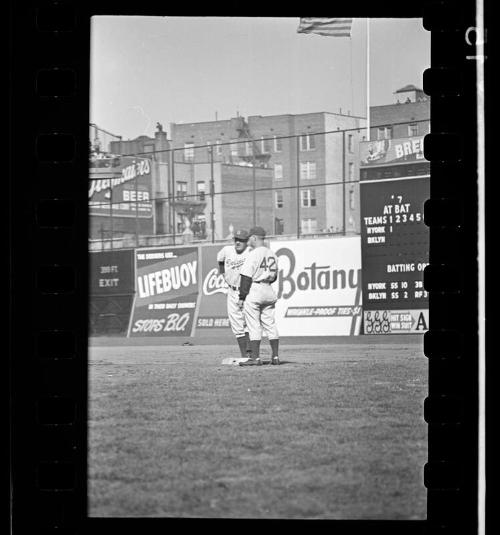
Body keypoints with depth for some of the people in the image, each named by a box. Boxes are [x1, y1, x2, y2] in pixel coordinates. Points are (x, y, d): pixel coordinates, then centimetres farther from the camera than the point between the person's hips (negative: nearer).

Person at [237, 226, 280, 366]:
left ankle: (255, 358, -6)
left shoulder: (254, 254, -12)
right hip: (269, 291, 7)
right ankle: (275, 356, 11)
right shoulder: (272, 254, 11)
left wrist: (242, 297, -13)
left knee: (254, 326, -4)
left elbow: (246, 277, -15)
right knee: (270, 324, 11)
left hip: (254, 291, -7)